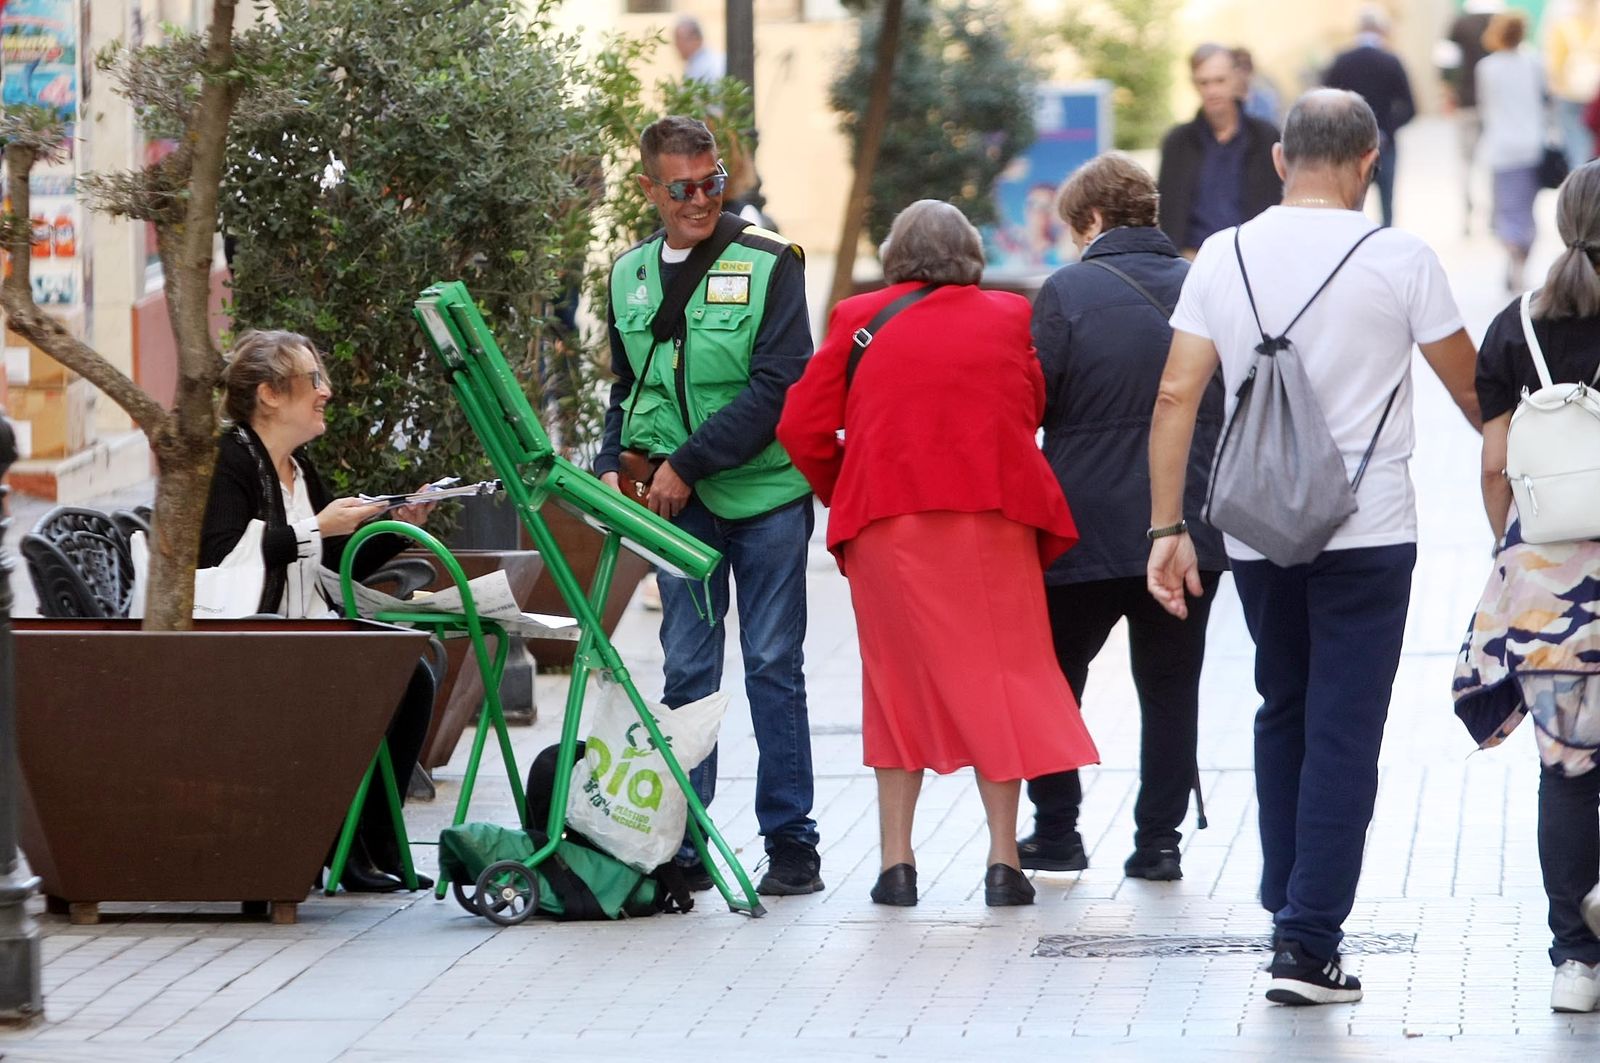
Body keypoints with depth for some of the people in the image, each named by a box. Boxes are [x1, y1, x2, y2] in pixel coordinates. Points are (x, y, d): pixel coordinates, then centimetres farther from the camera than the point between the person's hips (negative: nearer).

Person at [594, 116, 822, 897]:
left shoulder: (766, 264, -5)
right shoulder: (630, 275, 10)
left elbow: (778, 387, -12)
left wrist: (689, 462, -16)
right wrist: (611, 464, 2)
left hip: (766, 493, -3)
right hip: (679, 503, 4)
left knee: (772, 668, 0)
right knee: (686, 671, 4)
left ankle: (791, 844, 6)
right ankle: (680, 846, 7)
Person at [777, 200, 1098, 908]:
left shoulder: (859, 320, 3)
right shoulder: (1009, 318, 7)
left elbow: (802, 429, 0)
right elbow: (1033, 412, 12)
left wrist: (846, 498, 12)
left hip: (887, 526, 0)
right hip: (994, 520, 0)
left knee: (898, 683, 10)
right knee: (997, 680, 7)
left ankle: (896, 861, 7)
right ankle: (1003, 860, 1)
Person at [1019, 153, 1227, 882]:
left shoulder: (1066, 294, -10)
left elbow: (1030, 404, -11)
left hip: (1088, 525, -3)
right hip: (1189, 523, 3)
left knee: (1053, 677, 14)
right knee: (1170, 685, 11)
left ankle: (1055, 832, 15)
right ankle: (1159, 840, 9)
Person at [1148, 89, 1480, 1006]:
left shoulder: (1224, 257, 1)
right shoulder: (1399, 259, -6)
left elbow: (1177, 397, -2)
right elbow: (1471, 388, 3)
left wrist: (1168, 527, 3)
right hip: (1368, 534, -3)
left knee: (1283, 716, 20)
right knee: (1344, 735, 0)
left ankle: (1289, 910, 23)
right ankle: (1309, 941, -5)